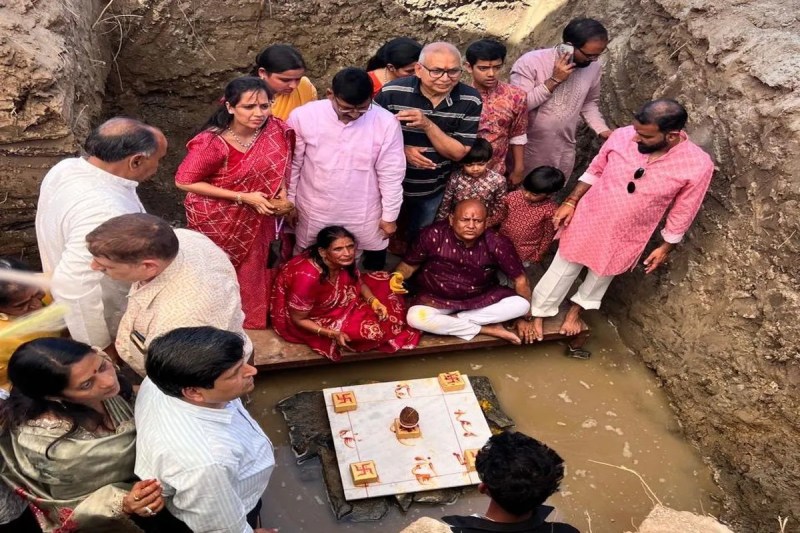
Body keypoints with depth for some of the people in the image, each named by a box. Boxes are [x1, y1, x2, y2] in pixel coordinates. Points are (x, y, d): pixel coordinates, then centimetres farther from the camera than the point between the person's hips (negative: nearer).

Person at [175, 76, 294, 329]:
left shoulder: (276, 131, -15)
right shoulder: (212, 143, -30)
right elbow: (185, 182, -23)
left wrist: (282, 194, -19)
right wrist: (242, 197, -26)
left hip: (255, 220, 5)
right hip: (217, 220, -4)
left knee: (252, 269, 24)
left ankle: (250, 316, 49)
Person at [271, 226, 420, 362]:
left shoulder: (343, 262, -18)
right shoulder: (307, 278, -38)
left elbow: (359, 283, 3)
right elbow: (298, 320, -24)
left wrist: (375, 302, -15)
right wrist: (333, 334, -31)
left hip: (338, 301, 7)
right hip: (313, 319, -7)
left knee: (383, 282, 2)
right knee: (370, 329, -19)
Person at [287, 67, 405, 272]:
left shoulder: (386, 123, -19)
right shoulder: (303, 116, -18)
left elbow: (391, 174, -9)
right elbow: (292, 164, -5)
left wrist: (390, 215, -3)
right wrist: (289, 201, 3)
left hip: (364, 215, 0)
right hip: (314, 212, 0)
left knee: (375, 261, 20)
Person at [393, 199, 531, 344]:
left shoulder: (497, 244, -19)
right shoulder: (434, 235, -20)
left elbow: (520, 279, -9)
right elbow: (410, 263, -6)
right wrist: (398, 276, -28)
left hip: (482, 299, 1)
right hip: (437, 298, -1)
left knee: (520, 305, -21)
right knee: (415, 318, -33)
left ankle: (453, 320, -18)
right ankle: (487, 329, -21)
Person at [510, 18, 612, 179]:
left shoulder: (594, 68, -5)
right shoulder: (531, 62, -20)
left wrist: (603, 130, -4)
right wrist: (554, 80, -26)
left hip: (563, 154, 4)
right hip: (527, 152, -4)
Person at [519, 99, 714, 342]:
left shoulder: (698, 165, -23)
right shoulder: (623, 136, -20)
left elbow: (682, 213, -9)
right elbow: (595, 170, -2)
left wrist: (666, 248, 0)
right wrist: (571, 202, -3)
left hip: (627, 237, 0)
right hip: (589, 219, 0)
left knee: (603, 273, 23)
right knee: (563, 269, 14)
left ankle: (576, 308, 51)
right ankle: (536, 313, 34)